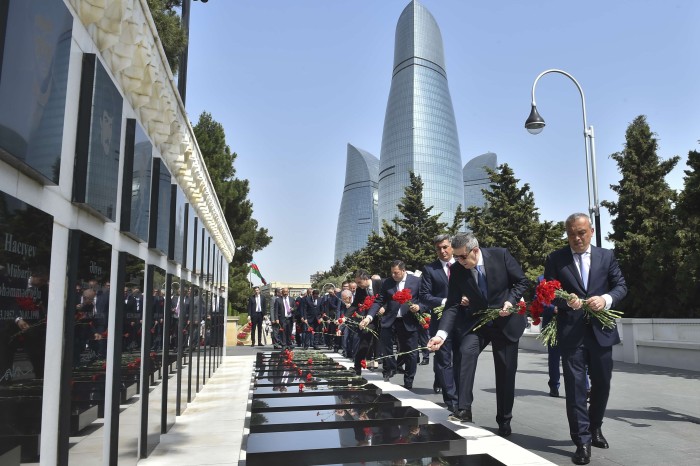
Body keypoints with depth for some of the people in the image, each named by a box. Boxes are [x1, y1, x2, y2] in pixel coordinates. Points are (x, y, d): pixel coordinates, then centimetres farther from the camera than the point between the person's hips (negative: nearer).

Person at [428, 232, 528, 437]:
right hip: (477, 321, 1)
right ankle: (463, 409, -20)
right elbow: (452, 305, -14)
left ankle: (504, 422, 24)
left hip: (507, 321, -1)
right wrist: (441, 334, -26)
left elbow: (522, 281, -5)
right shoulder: (457, 270, -12)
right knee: (465, 351, -27)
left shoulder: (501, 255, -17)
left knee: (506, 373, 6)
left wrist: (510, 301, -22)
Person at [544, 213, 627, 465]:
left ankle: (595, 428, 37)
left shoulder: (606, 256, 6)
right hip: (571, 331, -2)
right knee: (575, 385, -2)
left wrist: (606, 299, -16)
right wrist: (566, 301, -22)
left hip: (601, 329, 3)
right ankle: (582, 441, 6)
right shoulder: (555, 258, 0)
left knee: (602, 383, 14)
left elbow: (621, 285, 4)